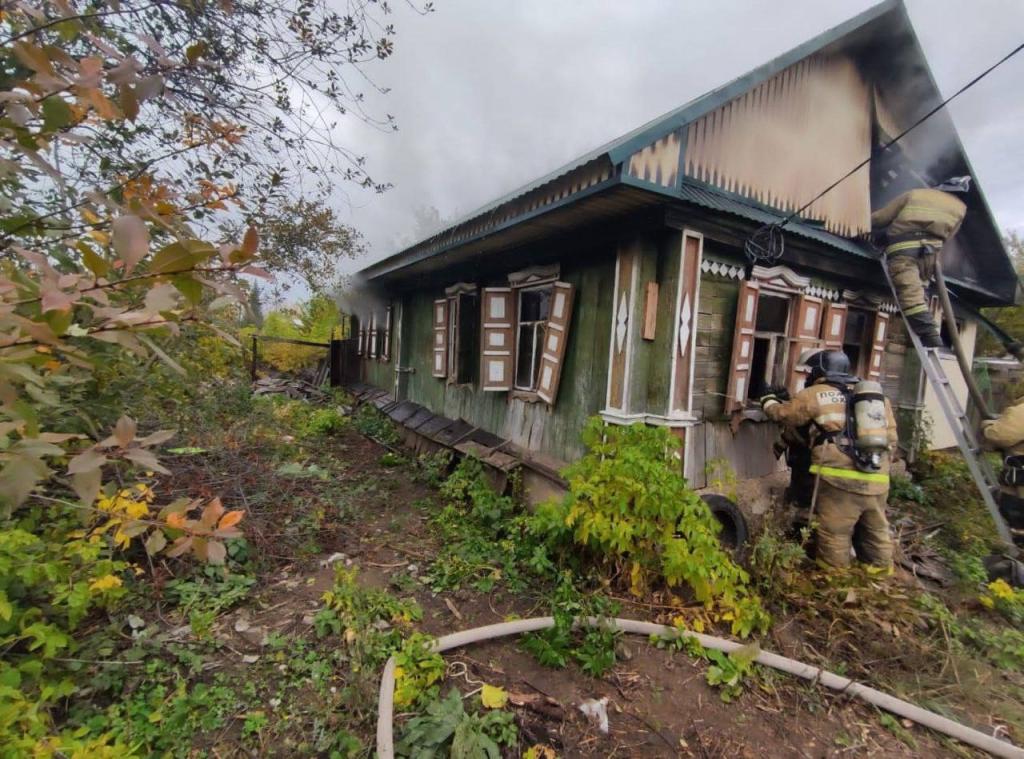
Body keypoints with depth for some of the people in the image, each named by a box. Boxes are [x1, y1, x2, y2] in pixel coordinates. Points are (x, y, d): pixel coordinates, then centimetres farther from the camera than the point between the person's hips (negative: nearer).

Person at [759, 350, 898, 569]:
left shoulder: (815, 395, 2)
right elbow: (890, 440, 20)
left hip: (840, 481, -6)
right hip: (877, 483, 6)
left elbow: (782, 414, 13)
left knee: (835, 539, 4)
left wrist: (769, 400, 33)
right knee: (877, 538, 21)